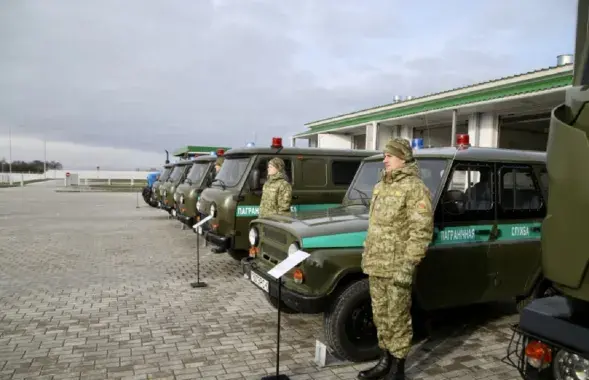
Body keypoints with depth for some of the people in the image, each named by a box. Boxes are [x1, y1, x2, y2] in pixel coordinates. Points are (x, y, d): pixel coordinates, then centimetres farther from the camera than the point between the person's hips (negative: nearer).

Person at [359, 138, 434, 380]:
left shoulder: (414, 188, -12)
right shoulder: (380, 186, 14)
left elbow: (421, 231, -18)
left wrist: (407, 266, -21)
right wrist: (367, 255, 17)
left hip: (396, 267, -8)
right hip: (375, 265, 8)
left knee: (397, 319, 3)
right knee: (380, 316, 16)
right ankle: (385, 360, 31)